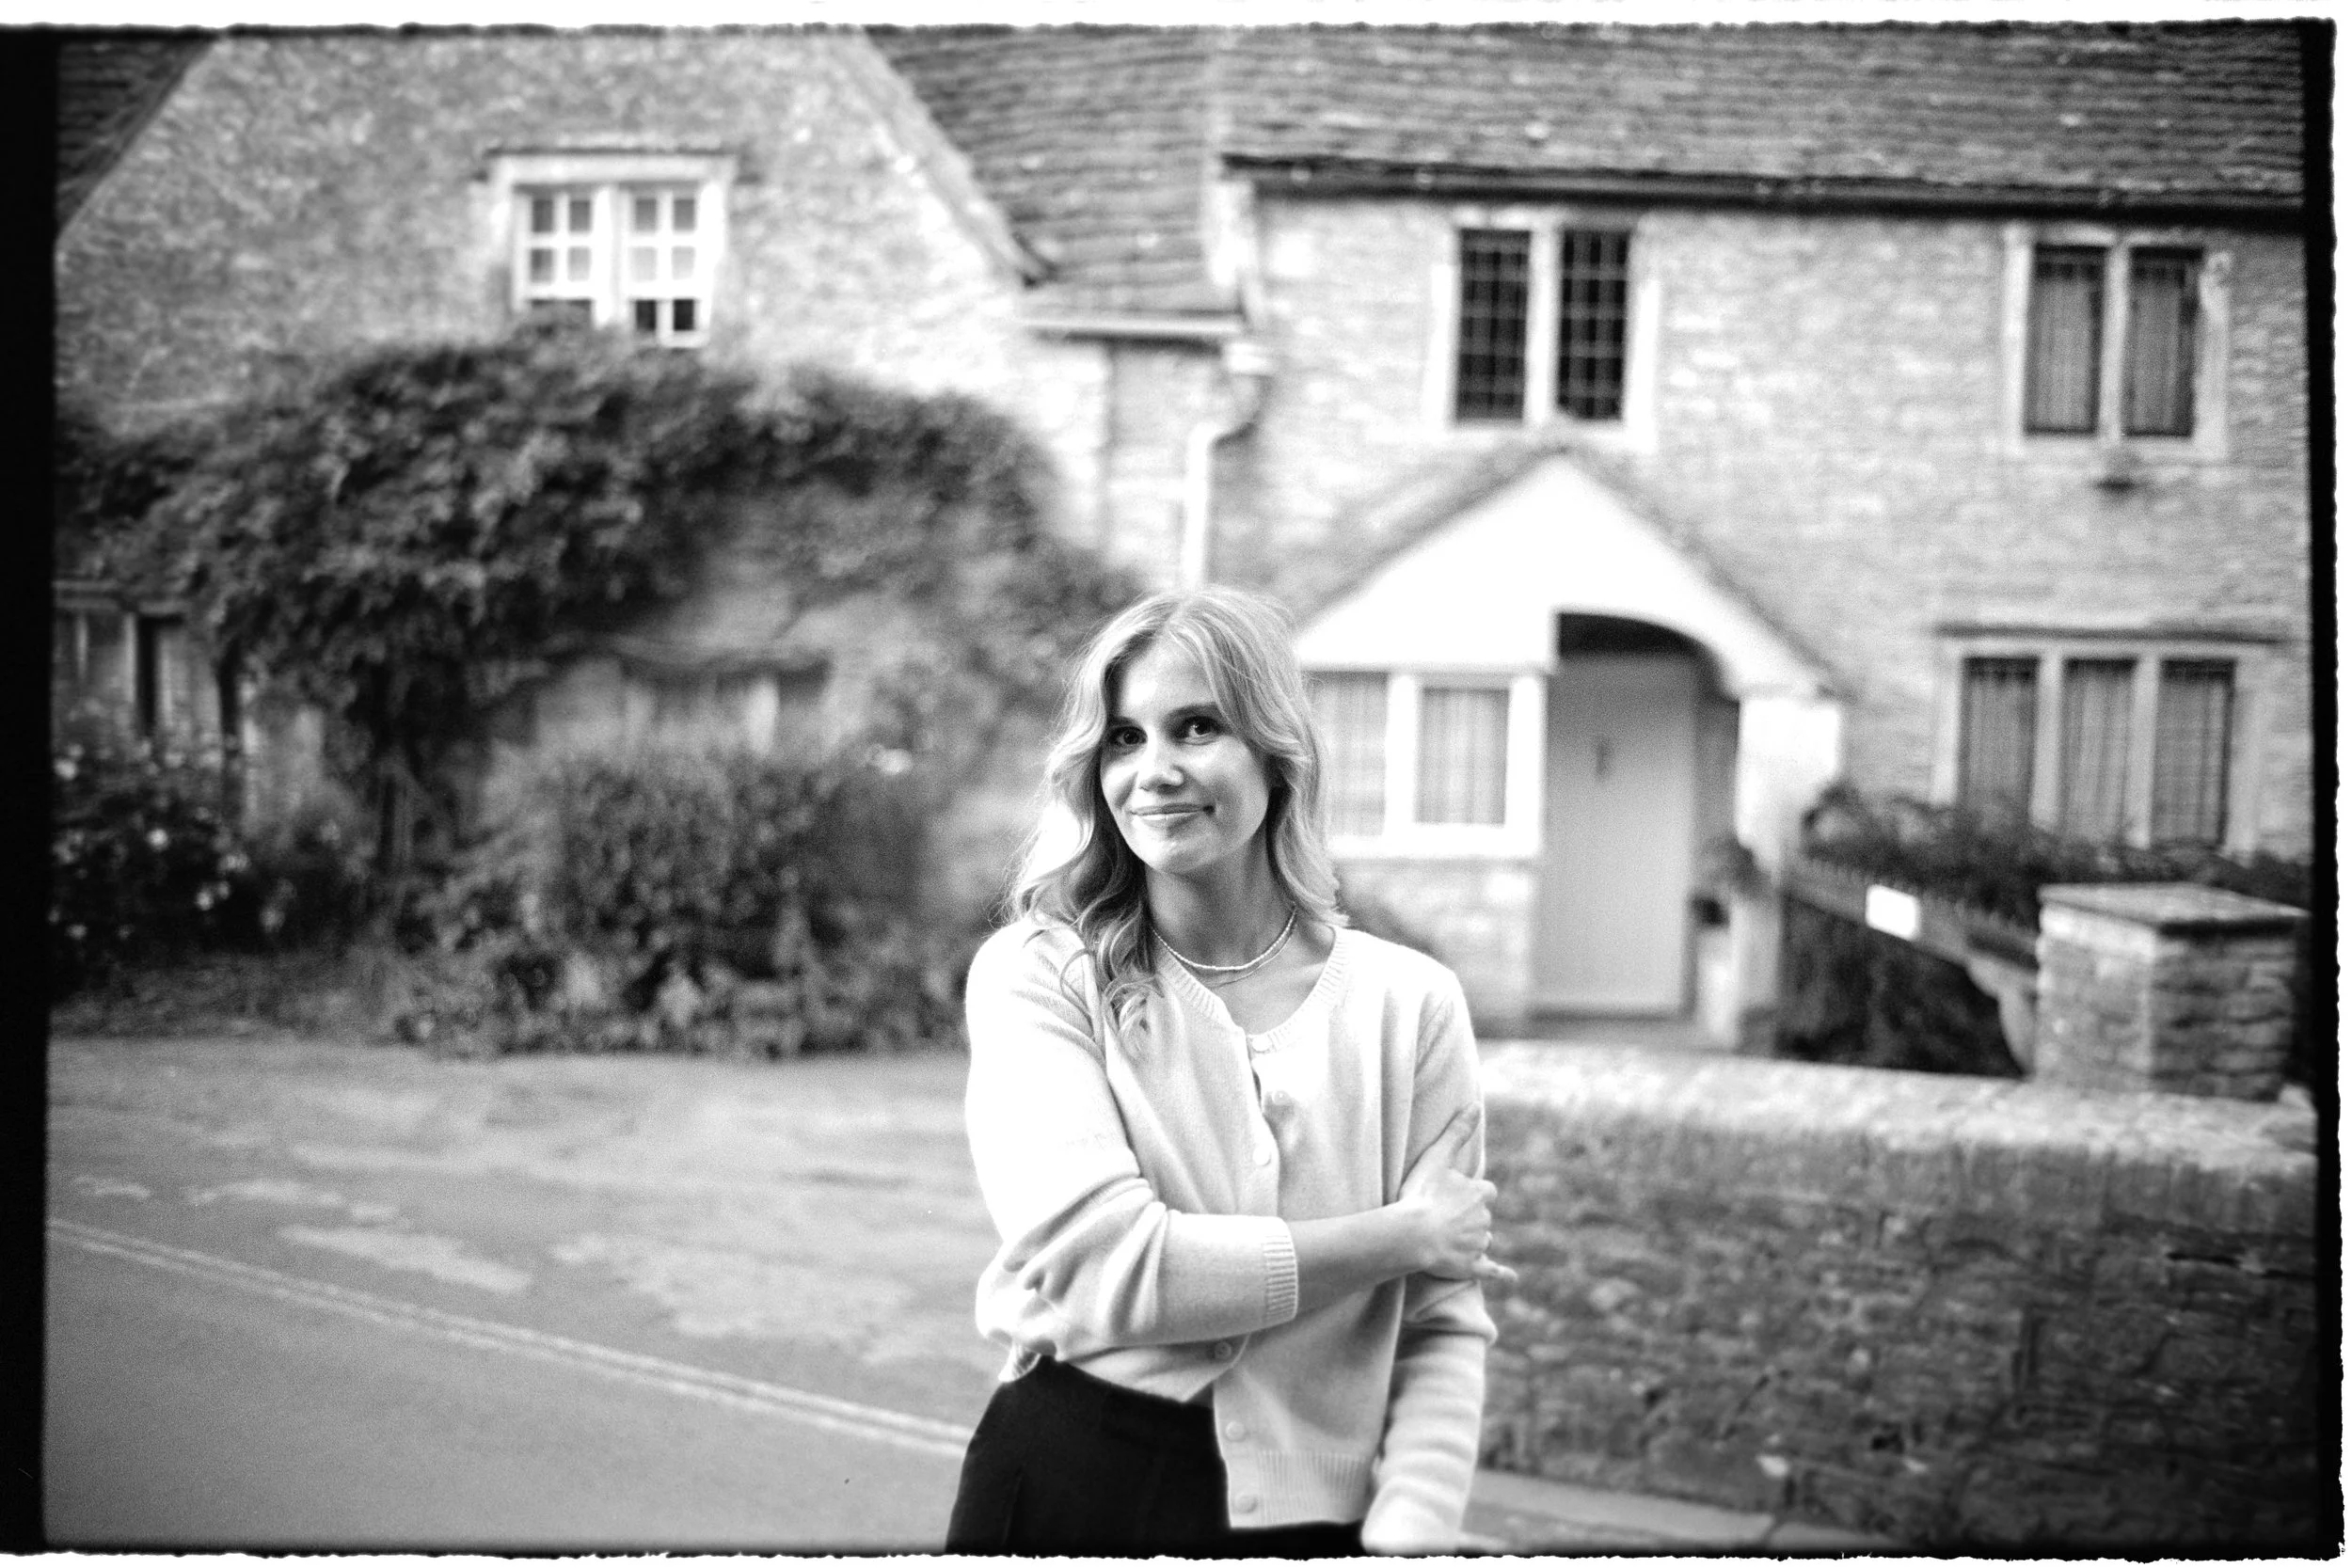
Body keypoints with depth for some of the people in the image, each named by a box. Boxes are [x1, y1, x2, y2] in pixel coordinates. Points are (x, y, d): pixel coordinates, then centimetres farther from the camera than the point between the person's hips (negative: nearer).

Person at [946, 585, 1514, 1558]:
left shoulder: (1411, 1003, -3)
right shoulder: (1037, 976, -9)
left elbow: (1442, 1333, -2)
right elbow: (1105, 1268, -20)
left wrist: (1406, 1533, -17)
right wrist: (1401, 1236, -12)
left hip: (1317, 1513, 2)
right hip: (1067, 1489, -1)